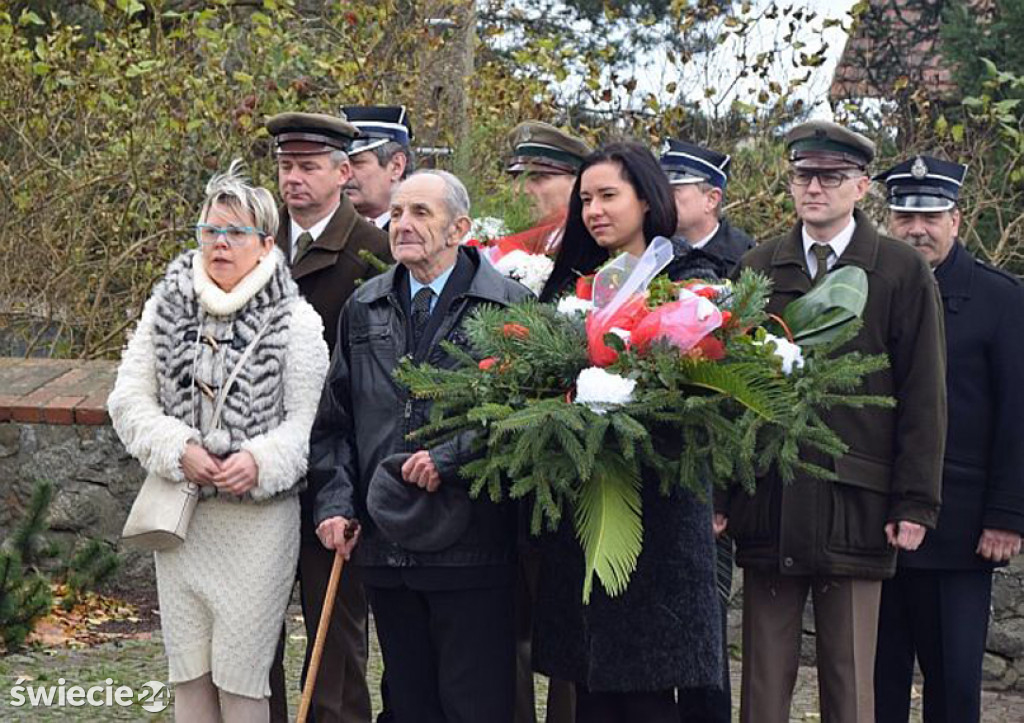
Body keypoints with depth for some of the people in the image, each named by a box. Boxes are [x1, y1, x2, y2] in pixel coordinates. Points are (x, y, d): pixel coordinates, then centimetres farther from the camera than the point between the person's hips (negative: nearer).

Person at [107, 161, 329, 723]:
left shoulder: (296, 320, -2)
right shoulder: (166, 307, 7)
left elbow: (307, 419, -5)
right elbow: (129, 400, 4)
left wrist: (261, 462, -22)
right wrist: (178, 451, -12)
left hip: (259, 515, -3)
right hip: (178, 513, 3)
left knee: (242, 676, -1)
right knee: (188, 671, 10)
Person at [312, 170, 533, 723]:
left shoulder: (507, 305, -3)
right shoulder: (363, 308, 12)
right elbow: (334, 418, 15)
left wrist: (451, 458, -16)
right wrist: (334, 502, 5)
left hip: (469, 546, -5)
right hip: (384, 546, 5)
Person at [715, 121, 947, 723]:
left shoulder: (903, 273, 3)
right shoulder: (757, 270, 9)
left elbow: (924, 397, 1)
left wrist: (915, 504, -5)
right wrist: (718, 494, 3)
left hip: (855, 507, -2)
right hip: (766, 507, 2)